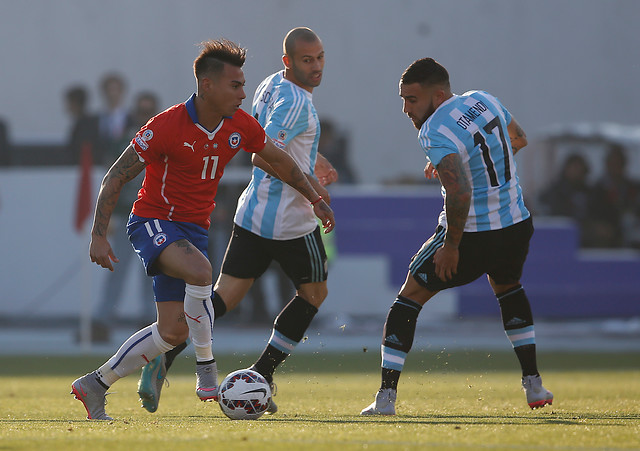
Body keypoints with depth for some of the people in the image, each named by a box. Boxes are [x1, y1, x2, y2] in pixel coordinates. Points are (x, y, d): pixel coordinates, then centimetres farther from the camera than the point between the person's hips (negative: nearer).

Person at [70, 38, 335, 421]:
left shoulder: (240, 126, -3)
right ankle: (207, 368, -23)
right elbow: (116, 177, -13)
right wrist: (99, 236, -17)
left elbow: (279, 160, 18)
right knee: (200, 269, -36)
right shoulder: (167, 126, -20)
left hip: (194, 228, 7)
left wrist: (315, 199, 18)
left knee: (173, 331, 1)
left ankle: (95, 385, 15)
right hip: (153, 221, -6)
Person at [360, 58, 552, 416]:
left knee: (409, 299, 9)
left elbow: (459, 194, -32)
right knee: (508, 288, 36)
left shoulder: (436, 132, -20)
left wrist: (451, 246, -19)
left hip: (471, 236, -7)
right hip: (517, 226, 7)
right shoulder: (485, 100, 4)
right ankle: (534, 386, 30)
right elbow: (519, 140, 23)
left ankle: (386, 397, 2)